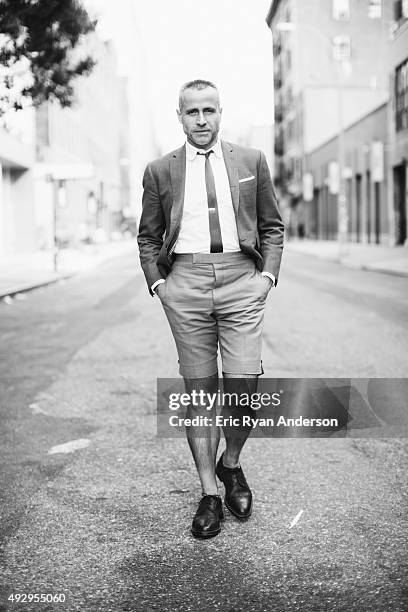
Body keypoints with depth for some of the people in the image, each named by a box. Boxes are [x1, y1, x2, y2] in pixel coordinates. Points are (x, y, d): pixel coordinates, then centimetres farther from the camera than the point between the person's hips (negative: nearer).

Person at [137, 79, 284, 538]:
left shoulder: (251, 161, 13)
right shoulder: (159, 172, 12)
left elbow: (272, 225, 15)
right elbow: (148, 236, 17)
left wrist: (268, 273, 2)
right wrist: (156, 281, 3)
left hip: (241, 278, 0)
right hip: (185, 281, 0)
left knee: (244, 382, -9)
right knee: (199, 389, 2)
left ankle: (231, 463, 19)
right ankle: (209, 493, 12)